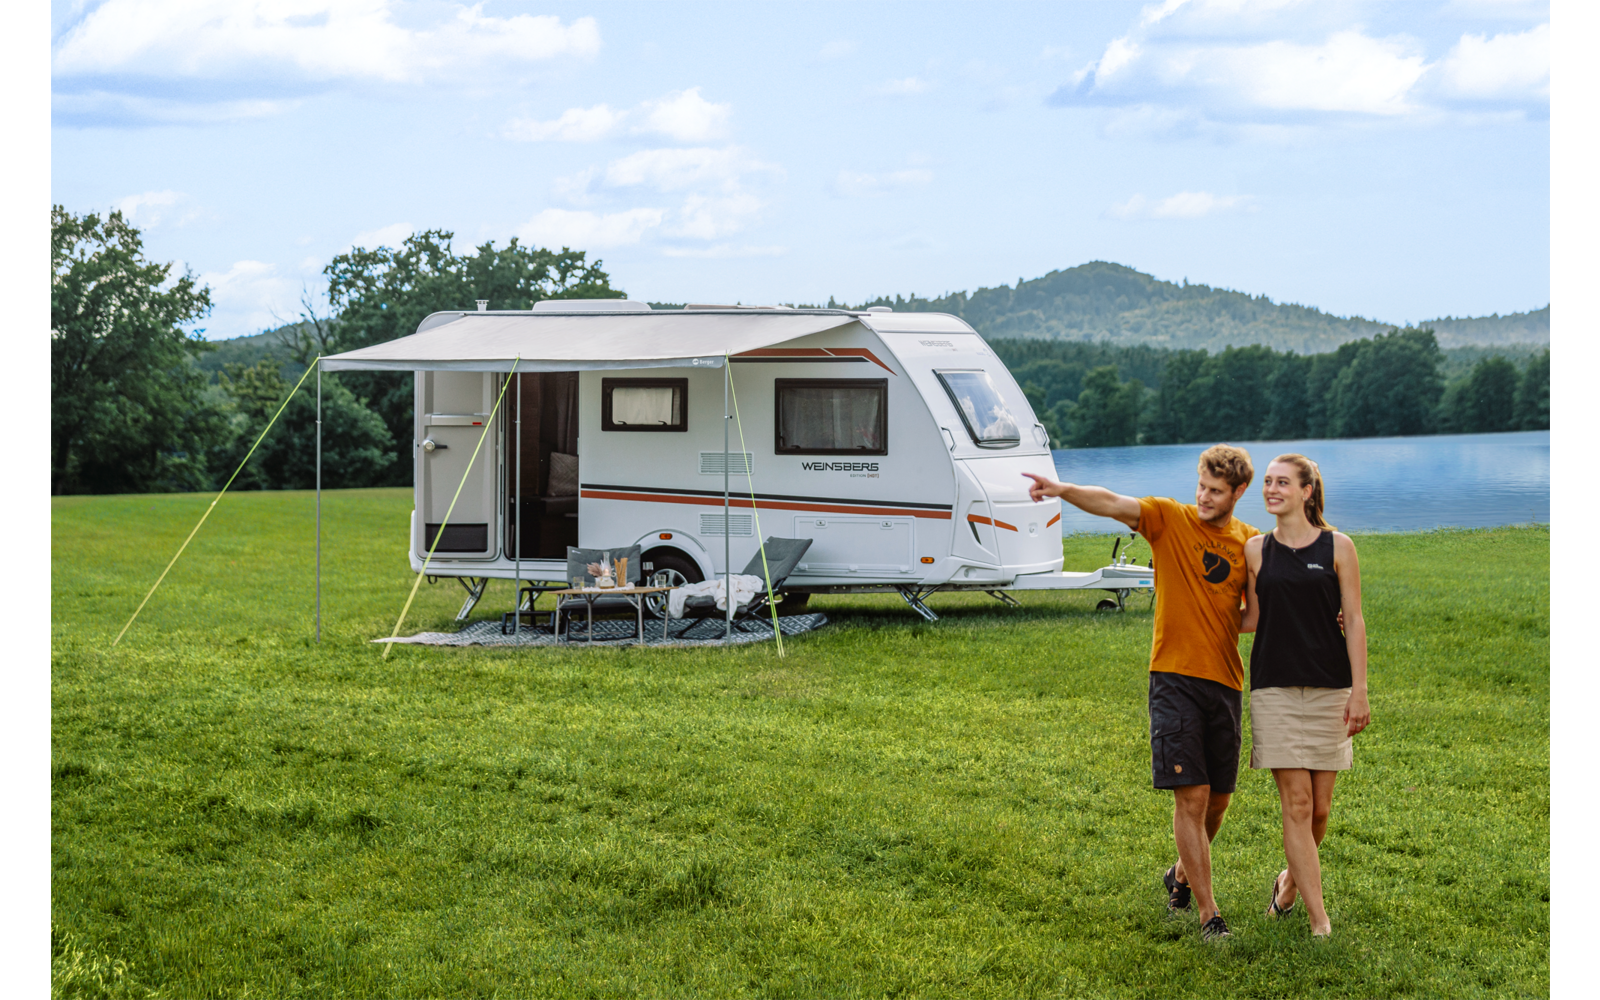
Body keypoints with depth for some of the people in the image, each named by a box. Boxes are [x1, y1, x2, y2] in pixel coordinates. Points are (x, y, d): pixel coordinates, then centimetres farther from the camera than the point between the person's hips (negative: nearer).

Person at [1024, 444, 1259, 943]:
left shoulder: (1251, 543, 7)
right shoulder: (1171, 519, -3)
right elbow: (1111, 504, -20)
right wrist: (1063, 490, -38)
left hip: (1224, 681, 4)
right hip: (1175, 677, -4)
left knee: (1218, 799, 12)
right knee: (1191, 796, -9)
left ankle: (1182, 874, 39)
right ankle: (1209, 915, -3)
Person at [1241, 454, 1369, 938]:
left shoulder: (1337, 546, 2)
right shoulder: (1257, 549, 7)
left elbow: (1353, 620, 1)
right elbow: (1252, 618, 11)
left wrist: (1359, 691, -4)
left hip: (1329, 688, 0)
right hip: (1275, 688, 0)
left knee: (1320, 808, 3)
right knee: (1296, 804, -6)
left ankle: (1291, 878, 33)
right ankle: (1320, 921, -1)